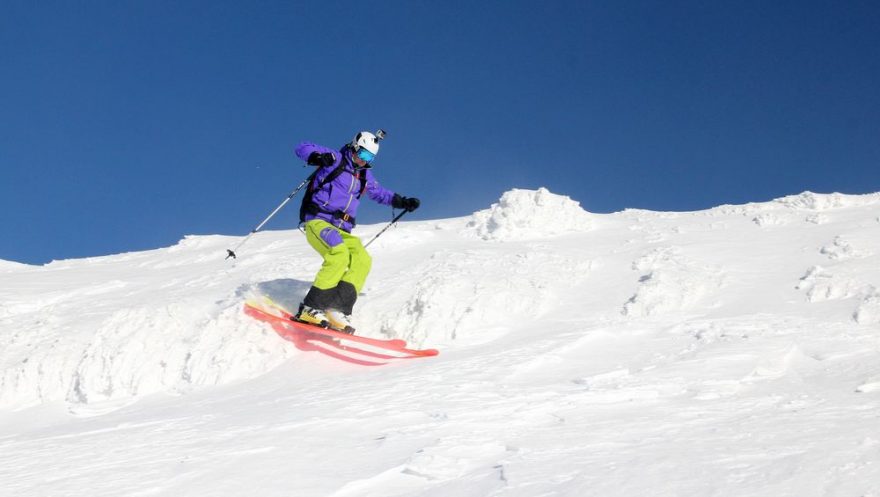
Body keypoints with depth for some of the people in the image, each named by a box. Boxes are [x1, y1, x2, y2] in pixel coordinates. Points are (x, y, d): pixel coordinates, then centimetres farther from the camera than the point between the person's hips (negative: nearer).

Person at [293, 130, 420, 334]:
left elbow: (380, 193, 38)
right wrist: (318, 156, -25)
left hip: (341, 230, 7)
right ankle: (311, 307, -32)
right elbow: (302, 148, -4)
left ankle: (338, 309, -28)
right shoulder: (336, 159, 1)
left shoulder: (365, 176, 20)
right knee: (339, 255, -32)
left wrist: (401, 202, 25)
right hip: (317, 221, -7)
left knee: (363, 260, -19)